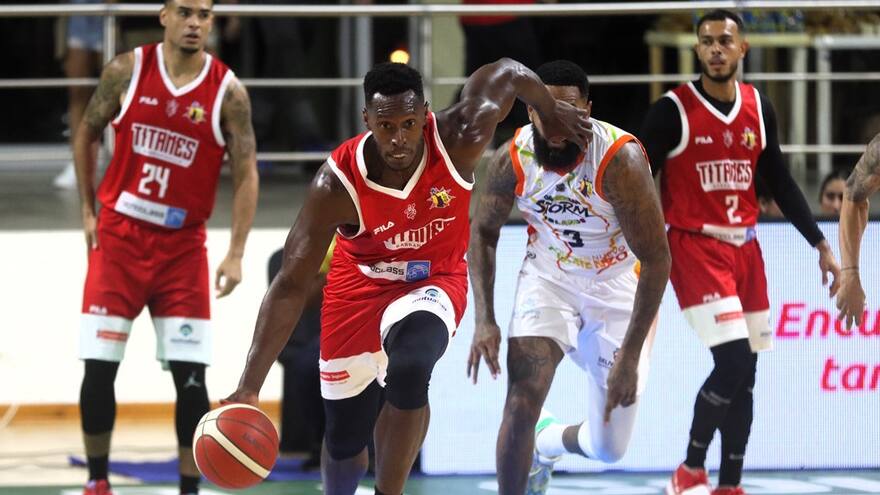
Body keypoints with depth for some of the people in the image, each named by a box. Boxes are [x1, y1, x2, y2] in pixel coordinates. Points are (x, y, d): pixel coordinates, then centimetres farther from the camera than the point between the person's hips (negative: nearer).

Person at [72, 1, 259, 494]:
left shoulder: (228, 92, -7)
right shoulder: (127, 70, -4)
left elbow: (246, 175, -7)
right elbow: (88, 132, 11)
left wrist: (236, 254, -15)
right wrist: (88, 208, 8)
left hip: (183, 244, -1)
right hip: (119, 233, 1)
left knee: (190, 375, -5)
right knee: (99, 368, -1)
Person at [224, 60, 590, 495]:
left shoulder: (459, 139, -28)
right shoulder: (338, 184, -29)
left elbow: (509, 73, -9)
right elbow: (290, 285, -26)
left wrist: (551, 113, 11)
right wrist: (249, 387, -31)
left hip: (433, 281, 0)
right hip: (360, 285, 1)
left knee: (409, 369, -35)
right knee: (344, 439, 6)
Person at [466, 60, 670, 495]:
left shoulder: (620, 160, -31)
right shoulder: (513, 160, -18)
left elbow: (657, 259, -27)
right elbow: (484, 232, 1)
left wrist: (631, 356, -28)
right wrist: (485, 320, -9)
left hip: (617, 280, -2)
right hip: (548, 275, 2)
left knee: (608, 448, 3)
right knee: (521, 407, -19)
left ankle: (548, 441, 40)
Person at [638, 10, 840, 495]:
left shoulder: (758, 109, 7)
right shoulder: (673, 111, -9)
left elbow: (780, 182, 16)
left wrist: (820, 245, 13)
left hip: (745, 248, 6)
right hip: (694, 246, -6)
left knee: (744, 373, 7)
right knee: (734, 363, -17)